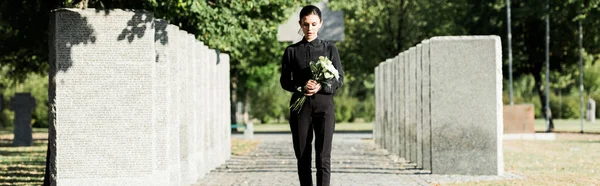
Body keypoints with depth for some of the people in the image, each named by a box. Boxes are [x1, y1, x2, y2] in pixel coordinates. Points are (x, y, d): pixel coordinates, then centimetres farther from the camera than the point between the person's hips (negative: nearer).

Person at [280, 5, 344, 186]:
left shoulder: (330, 48, 6)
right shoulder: (292, 51, 8)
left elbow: (339, 78, 3)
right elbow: (285, 81, 6)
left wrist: (321, 87, -16)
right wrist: (301, 87, -14)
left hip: (324, 105, -1)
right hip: (300, 106, 1)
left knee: (323, 157, -10)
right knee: (303, 157, 2)